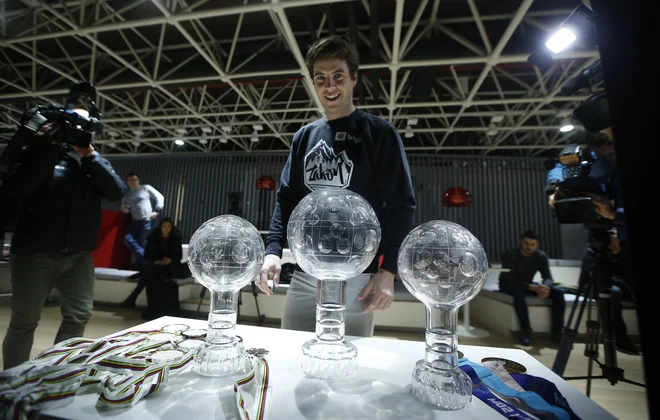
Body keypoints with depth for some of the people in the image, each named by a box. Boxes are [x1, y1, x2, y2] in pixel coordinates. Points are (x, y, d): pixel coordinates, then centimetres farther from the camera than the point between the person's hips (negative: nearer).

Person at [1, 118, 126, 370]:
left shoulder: (95, 163, 10)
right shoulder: (42, 154, 2)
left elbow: (117, 192, -7)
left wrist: (91, 156, -12)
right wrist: (49, 147, -16)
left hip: (79, 255, 3)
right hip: (35, 252, -3)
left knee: (79, 315, 7)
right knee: (24, 321, 6)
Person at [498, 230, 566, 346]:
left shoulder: (541, 256, -7)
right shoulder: (510, 255, -25)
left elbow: (548, 277, -11)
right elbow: (511, 279, -30)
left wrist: (545, 287, -36)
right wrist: (533, 287, -44)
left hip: (528, 284, 6)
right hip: (508, 285, -6)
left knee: (558, 292, -14)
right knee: (518, 292, -40)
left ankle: (556, 331, -9)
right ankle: (525, 330, -30)